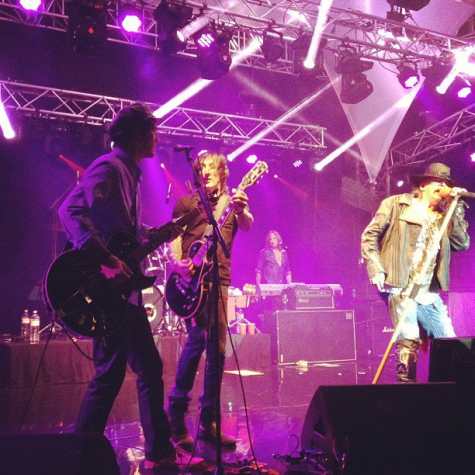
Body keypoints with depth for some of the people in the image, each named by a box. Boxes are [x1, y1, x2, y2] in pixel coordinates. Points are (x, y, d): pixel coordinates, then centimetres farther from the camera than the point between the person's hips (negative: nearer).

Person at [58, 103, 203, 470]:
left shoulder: (129, 172, 19)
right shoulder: (109, 167, -11)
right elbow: (71, 211, -25)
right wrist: (104, 261, -31)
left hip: (121, 288, 10)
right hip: (105, 287, -10)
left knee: (149, 367, 13)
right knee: (110, 371, -2)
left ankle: (160, 452, 22)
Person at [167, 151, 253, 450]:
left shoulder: (233, 202, 14)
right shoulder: (186, 203, 13)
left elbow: (247, 225, -8)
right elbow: (173, 236, 5)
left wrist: (241, 210, -31)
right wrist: (177, 261, -15)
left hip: (219, 280, 3)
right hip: (189, 278, -2)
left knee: (217, 347, 2)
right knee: (198, 338, -17)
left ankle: (208, 422, 12)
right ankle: (177, 410, -1)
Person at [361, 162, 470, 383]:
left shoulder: (444, 217, 19)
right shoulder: (396, 204, 4)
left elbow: (462, 243, 5)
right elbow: (369, 235, 0)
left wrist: (456, 206, 2)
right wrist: (377, 271, -10)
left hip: (430, 294, 6)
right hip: (401, 288, -6)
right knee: (408, 342, -14)